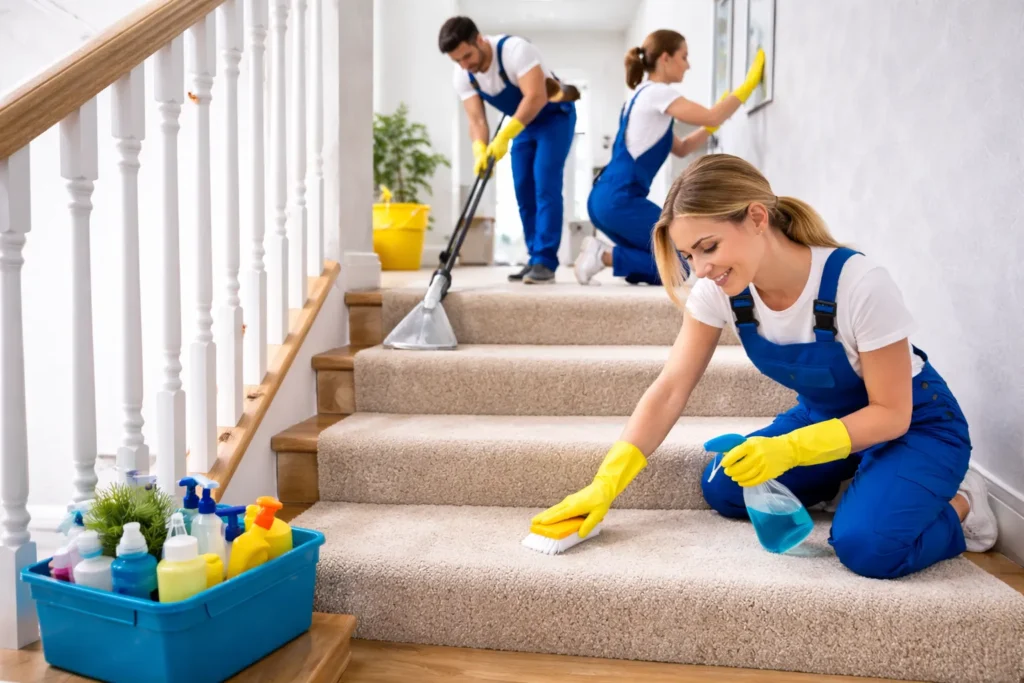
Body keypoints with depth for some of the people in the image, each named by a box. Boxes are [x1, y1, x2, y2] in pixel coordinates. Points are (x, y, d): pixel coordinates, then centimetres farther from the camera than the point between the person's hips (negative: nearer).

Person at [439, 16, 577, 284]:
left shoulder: (514, 49, -32)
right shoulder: (462, 77, -12)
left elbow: (536, 96, -38)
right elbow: (476, 119, -15)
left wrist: (504, 136, -42)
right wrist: (480, 150, -34)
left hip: (554, 116, -7)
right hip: (523, 122, 7)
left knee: (545, 185, -18)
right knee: (524, 190, 0)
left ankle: (546, 261, -18)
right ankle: (536, 259, 6)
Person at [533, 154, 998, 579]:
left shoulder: (859, 284, -33)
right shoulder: (719, 290, -18)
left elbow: (891, 412, -23)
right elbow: (670, 390, -18)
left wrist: (789, 450, -37)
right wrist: (606, 483, -29)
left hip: (914, 423, -5)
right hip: (825, 416, 5)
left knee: (866, 544, -29)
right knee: (723, 489, -14)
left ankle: (958, 505, 4)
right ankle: (855, 487, 8)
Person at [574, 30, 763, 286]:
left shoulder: (644, 96, 23)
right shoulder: (656, 92, -7)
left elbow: (682, 148, 26)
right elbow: (712, 117, -12)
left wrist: (712, 126, 17)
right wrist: (750, 83, -4)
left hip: (606, 198, 10)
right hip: (620, 201, -10)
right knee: (677, 266, -2)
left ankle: (602, 253, 2)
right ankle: (604, 256, -11)